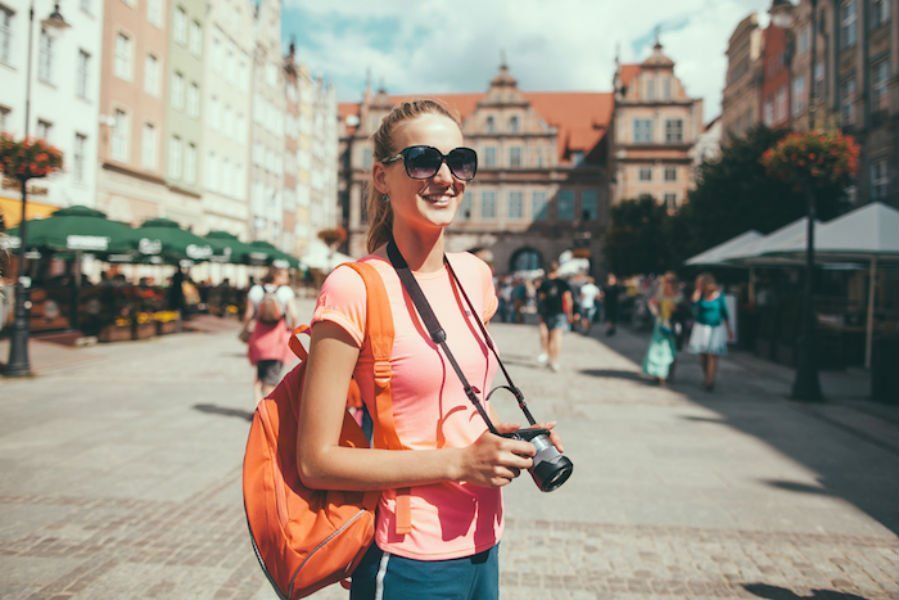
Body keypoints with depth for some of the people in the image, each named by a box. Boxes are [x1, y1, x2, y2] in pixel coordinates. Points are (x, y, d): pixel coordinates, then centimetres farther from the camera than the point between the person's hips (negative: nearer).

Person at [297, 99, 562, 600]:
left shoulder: (475, 275, 2)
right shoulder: (355, 288, -17)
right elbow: (317, 460, -17)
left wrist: (511, 442, -2)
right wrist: (458, 462, -21)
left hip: (483, 545, 6)